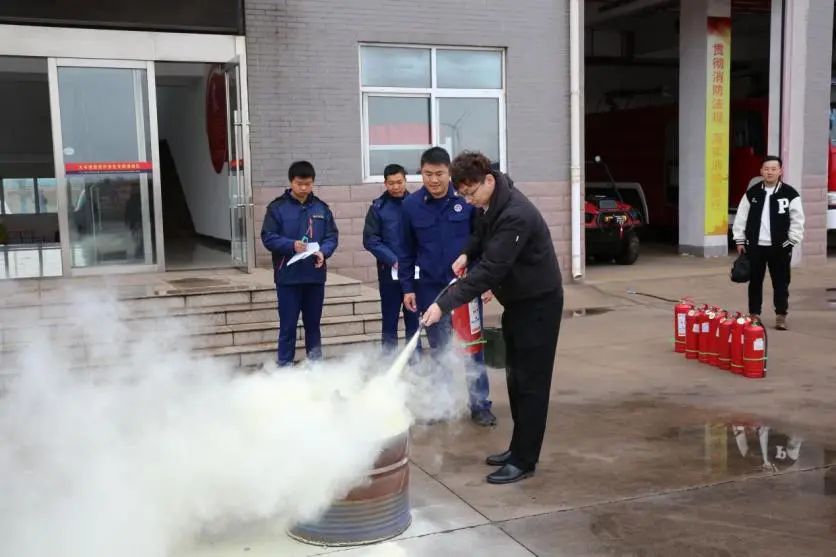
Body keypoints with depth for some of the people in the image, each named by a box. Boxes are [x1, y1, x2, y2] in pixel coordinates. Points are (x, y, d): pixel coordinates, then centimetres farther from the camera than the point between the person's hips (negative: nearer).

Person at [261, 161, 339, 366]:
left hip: (315, 276, 3)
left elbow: (332, 236, 6)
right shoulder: (277, 207, -3)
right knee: (288, 325, 2)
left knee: (313, 323, 14)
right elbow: (268, 238, -6)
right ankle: (285, 365, 12)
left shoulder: (321, 208, 5)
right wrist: (291, 245, -20)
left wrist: (323, 252, -14)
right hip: (288, 277, -3)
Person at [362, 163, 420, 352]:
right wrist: (394, 261, -13)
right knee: (390, 321, 5)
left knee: (413, 319, 8)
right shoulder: (378, 207, 0)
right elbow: (370, 240, -4)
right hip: (389, 272, -1)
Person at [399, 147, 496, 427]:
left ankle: (480, 405, 16)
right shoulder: (411, 205, -3)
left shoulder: (467, 200, -8)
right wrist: (407, 287, 2)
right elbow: (407, 251, 4)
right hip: (430, 288, 2)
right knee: (438, 349, 12)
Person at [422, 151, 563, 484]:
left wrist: (445, 304, -34)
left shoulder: (516, 215, -29)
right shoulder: (491, 205, 0)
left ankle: (524, 461, 3)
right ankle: (519, 447, 25)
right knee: (515, 377, 14)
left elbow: (490, 269, -33)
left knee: (530, 382, -4)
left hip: (539, 303, -9)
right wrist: (467, 253, 2)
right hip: (516, 300, 9)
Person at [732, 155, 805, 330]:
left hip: (780, 247, -2)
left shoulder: (790, 194, -3)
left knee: (781, 283, 4)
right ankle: (754, 314, 18)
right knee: (755, 282, 9)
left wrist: (791, 242, -7)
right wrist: (740, 240, 4)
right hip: (755, 245, 2)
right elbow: (741, 218, 7)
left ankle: (781, 316, 13)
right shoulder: (751, 193, 4)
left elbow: (797, 221, -2)